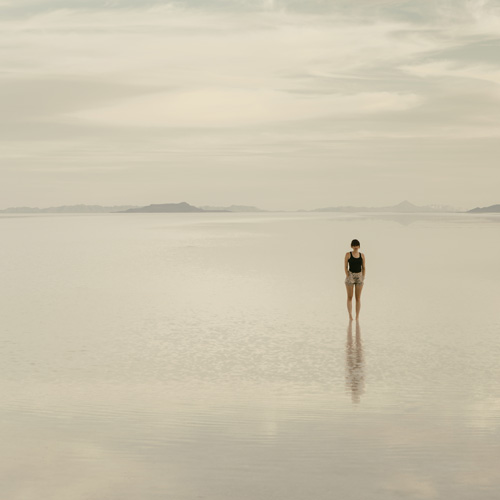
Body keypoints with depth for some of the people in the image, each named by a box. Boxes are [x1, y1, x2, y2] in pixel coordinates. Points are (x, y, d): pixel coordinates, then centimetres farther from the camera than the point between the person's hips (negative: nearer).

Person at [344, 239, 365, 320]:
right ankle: (350, 315, -1)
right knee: (350, 297, -1)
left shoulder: (362, 255, 3)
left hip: (359, 276, 2)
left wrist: (363, 277, -1)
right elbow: (345, 267, -3)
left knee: (358, 298, 3)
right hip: (350, 275, -2)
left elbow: (364, 268, 7)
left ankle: (357, 316, 6)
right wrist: (348, 277, -10)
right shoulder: (348, 254, -4)